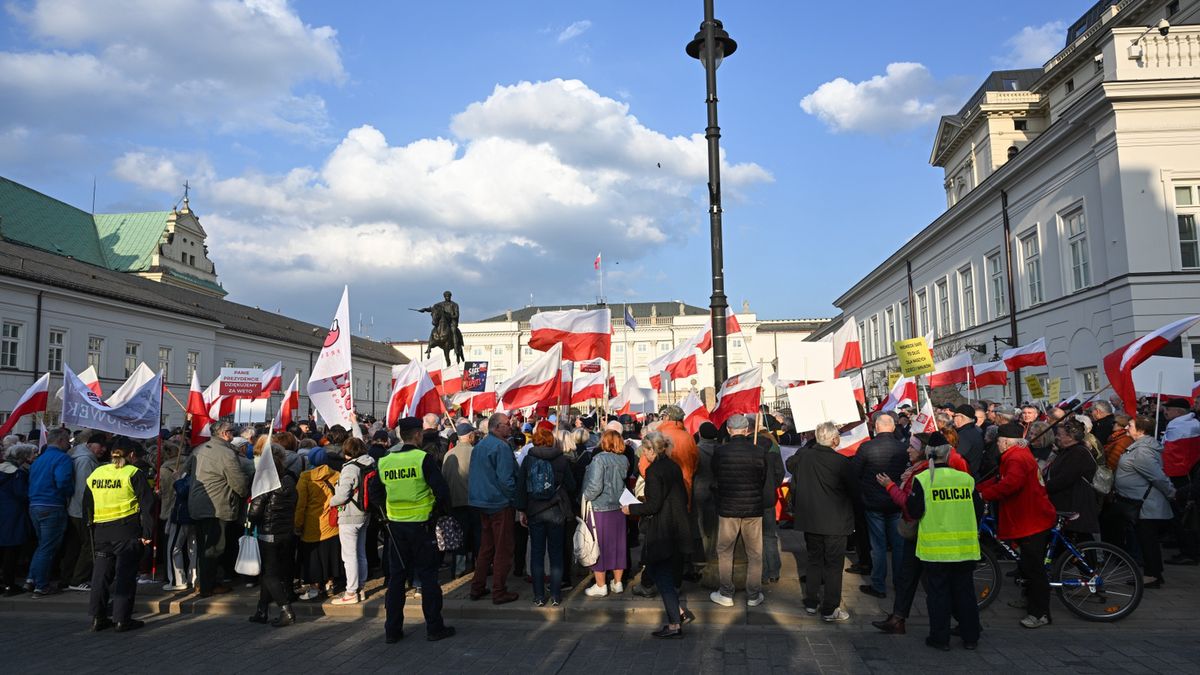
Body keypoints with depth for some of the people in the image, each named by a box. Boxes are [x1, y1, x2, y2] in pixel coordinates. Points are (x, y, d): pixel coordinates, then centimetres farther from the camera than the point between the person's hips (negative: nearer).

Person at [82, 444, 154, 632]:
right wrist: (147, 532, -9)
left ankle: (98, 618, 17)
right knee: (125, 574, 0)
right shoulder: (134, 474, -6)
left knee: (101, 574, 13)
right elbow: (147, 504, -12)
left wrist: (90, 527, 25)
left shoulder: (95, 474, 11)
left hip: (101, 532, 5)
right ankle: (122, 619, 1)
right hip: (128, 531, -5)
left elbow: (87, 506, 18)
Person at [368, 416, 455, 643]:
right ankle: (434, 627, 12)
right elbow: (441, 490, -16)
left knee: (396, 577, 13)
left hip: (395, 525, 4)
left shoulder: (385, 461, 1)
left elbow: (374, 493, 9)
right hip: (421, 525, -4)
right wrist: (444, 511, 0)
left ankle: (392, 630, 18)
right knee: (427, 576, 5)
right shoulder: (424, 458, -14)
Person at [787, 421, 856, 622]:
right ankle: (830, 609, 10)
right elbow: (854, 490, -10)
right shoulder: (841, 462, -20)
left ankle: (811, 602, 25)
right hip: (835, 522, -5)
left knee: (814, 560, 19)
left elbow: (789, 464, 17)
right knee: (833, 565, 6)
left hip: (810, 520, 5)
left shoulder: (803, 456, -5)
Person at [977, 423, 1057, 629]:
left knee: (1034, 567, -5)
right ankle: (1031, 600, 35)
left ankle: (1041, 613, 0)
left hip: (1033, 521, -11)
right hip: (1031, 519, 11)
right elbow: (1001, 479, 17)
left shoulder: (1017, 458, -19)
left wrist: (984, 494, -26)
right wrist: (977, 488, 9)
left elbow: (1009, 484, -34)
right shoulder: (1021, 455, 17)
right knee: (1030, 565, 22)